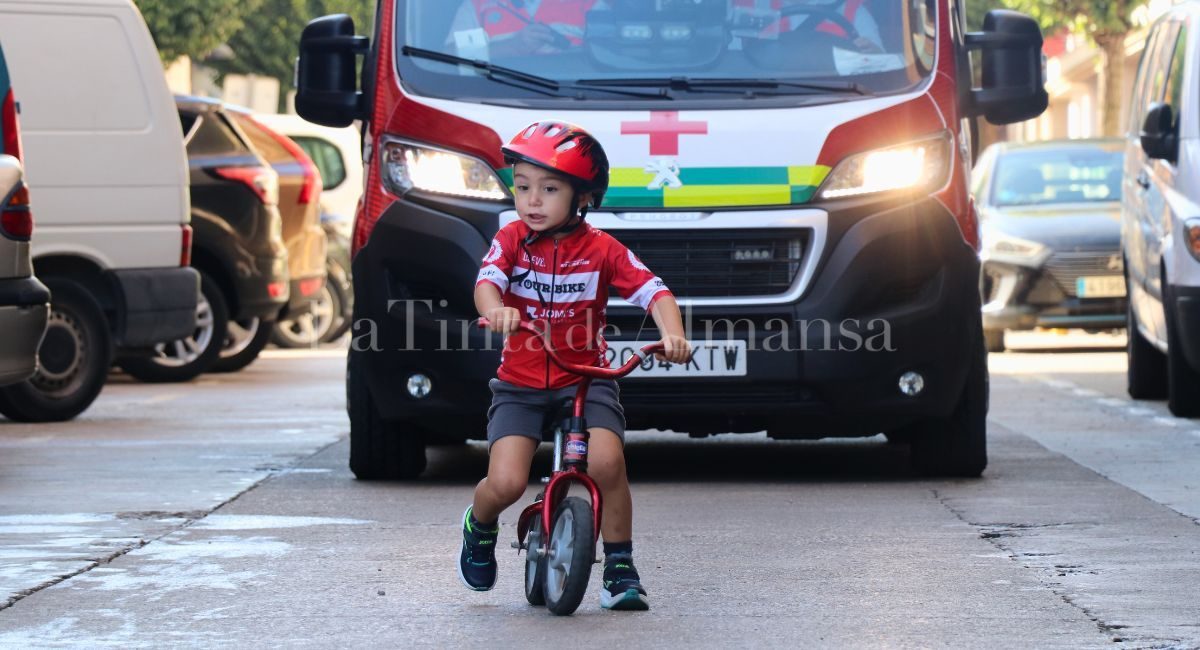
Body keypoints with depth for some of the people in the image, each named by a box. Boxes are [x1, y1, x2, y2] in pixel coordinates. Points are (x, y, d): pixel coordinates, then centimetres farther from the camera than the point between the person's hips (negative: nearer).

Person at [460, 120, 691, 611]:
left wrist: (672, 334, -31)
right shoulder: (511, 241, -1)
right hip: (520, 382, 0)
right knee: (506, 482, -17)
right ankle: (479, 527, 20)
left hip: (586, 380, 0)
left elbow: (655, 293, -11)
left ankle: (620, 570, -6)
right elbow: (486, 282, -18)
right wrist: (496, 311, -42)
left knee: (606, 461, -25)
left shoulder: (601, 250, -3)